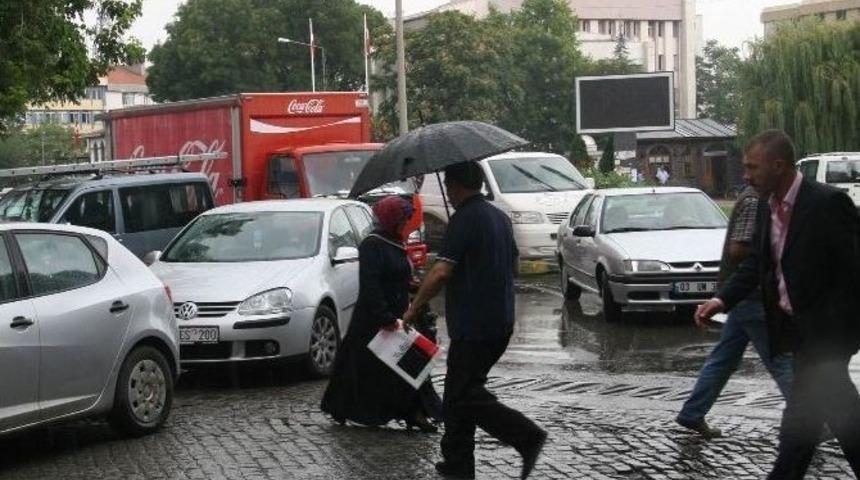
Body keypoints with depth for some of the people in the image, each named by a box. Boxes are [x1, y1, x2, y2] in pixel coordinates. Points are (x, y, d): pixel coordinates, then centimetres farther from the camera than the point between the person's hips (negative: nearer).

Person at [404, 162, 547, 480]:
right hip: (501, 321, 9)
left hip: (473, 325, -9)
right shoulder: (499, 216, 14)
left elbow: (441, 272, -22)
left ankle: (527, 436, -16)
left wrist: (414, 309, -13)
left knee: (465, 395, -6)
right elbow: (513, 263, 25)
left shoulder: (465, 218, -14)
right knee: (461, 391, 15)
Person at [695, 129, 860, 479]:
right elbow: (757, 262, 10)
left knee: (798, 423, -4)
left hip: (825, 330, -7)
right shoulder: (767, 206, 5)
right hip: (795, 326, 7)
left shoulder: (828, 203, -19)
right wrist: (722, 299, -4)